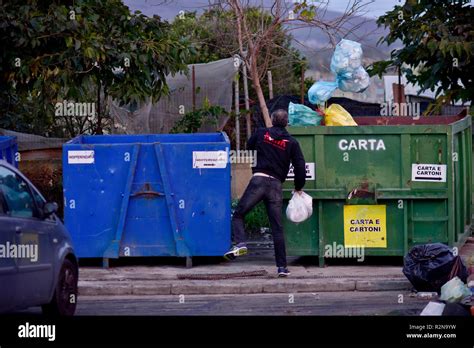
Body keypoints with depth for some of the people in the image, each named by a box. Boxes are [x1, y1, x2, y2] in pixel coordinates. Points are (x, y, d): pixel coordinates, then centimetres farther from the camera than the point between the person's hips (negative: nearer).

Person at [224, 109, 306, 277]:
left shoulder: (261, 134, 7)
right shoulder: (292, 142, 7)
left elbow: (248, 148, 23)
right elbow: (300, 167, 4)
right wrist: (298, 188, 19)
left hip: (258, 181, -1)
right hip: (276, 185, 2)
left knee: (238, 214, 9)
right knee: (277, 228, 4)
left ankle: (240, 243, -18)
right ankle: (282, 266, 2)